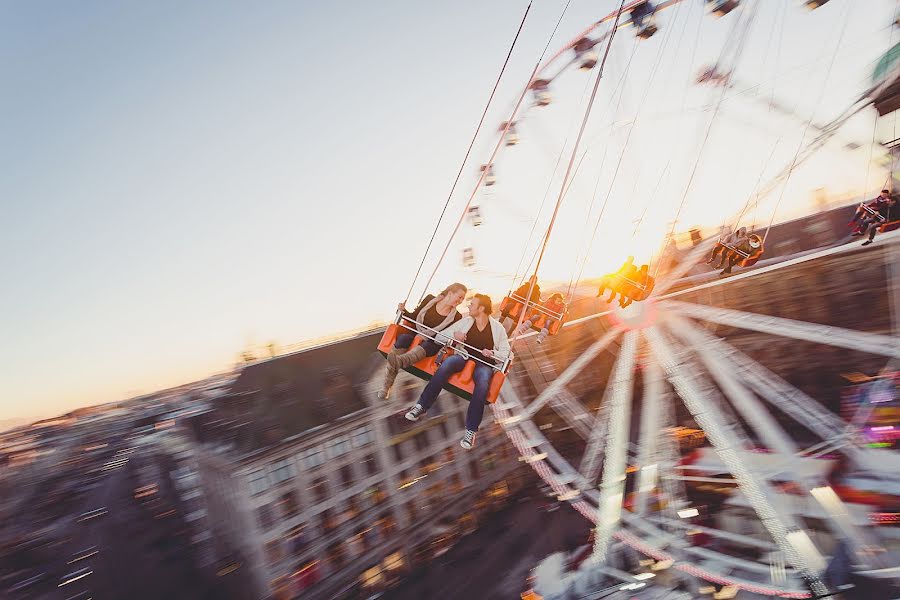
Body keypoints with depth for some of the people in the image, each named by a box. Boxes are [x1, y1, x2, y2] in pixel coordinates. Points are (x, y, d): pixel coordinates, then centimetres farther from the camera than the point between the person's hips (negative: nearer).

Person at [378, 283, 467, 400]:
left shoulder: (456, 317, -1)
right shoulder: (430, 300, 1)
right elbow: (414, 317, 9)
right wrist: (404, 311, -9)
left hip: (432, 343, -1)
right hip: (415, 333, 1)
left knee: (426, 346, -36)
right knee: (403, 339, -31)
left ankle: (399, 361, -66)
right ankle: (386, 385, -32)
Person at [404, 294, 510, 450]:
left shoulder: (497, 328, 4)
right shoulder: (465, 321, 10)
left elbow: (506, 352, 6)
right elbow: (439, 336, 11)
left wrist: (493, 353, -14)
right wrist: (453, 335, -11)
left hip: (484, 363, -2)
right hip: (464, 356, 2)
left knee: (483, 384, -37)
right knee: (447, 363, -34)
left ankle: (471, 430, -31)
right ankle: (421, 407, -32)